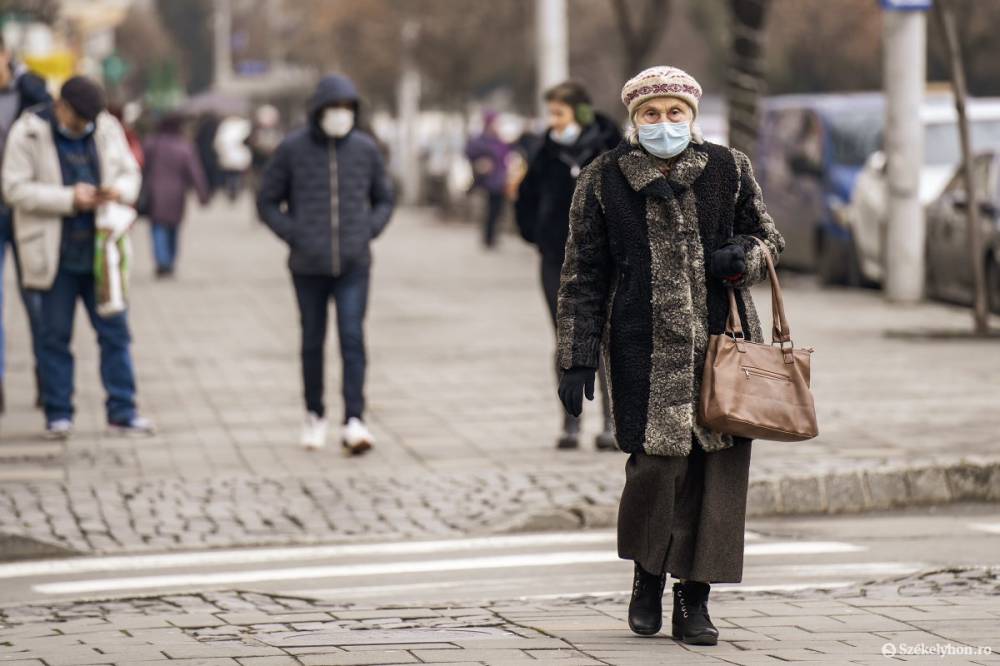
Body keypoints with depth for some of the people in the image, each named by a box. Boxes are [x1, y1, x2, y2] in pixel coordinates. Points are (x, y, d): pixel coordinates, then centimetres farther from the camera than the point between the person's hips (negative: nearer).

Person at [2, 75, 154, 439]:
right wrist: (69, 199, -20)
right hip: (55, 254, -4)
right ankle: (58, 415, 10)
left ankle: (122, 412, 10)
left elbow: (130, 172, 14)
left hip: (100, 250, 4)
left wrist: (120, 189, -11)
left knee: (115, 331, 4)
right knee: (55, 335, 2)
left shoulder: (107, 128, 5)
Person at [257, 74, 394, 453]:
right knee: (313, 341, 10)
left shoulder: (365, 148, 3)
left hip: (353, 265, 0)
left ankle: (354, 422, -16)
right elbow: (267, 201, 5)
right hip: (308, 265, 0)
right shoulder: (293, 149, -2)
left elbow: (384, 199, 16)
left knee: (353, 338, -11)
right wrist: (294, 236, -6)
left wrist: (369, 232, 1)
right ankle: (314, 416, 26)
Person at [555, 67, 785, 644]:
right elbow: (583, 276, 6)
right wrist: (577, 361, 1)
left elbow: (768, 237, 17)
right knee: (656, 463, -10)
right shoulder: (604, 181, 4)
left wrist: (743, 256, -8)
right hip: (645, 350, -1)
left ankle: (695, 600, 8)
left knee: (719, 467, -2)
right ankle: (648, 576, 18)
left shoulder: (729, 169, 6)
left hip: (722, 341, 2)